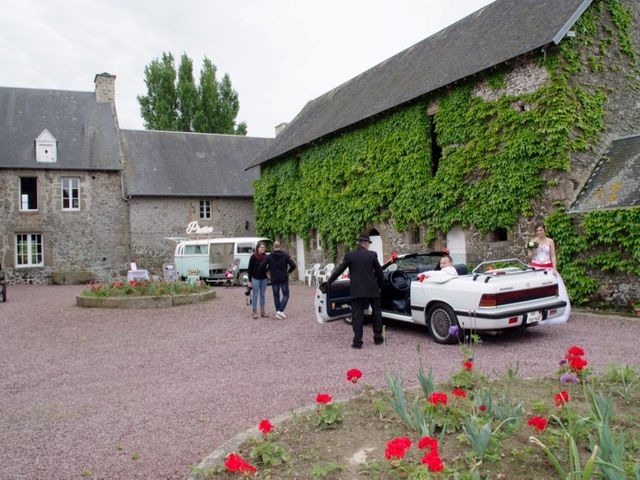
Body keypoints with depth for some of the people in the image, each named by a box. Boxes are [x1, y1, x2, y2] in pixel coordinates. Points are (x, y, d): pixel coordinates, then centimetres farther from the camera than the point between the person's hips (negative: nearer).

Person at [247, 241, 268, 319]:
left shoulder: (266, 257, 1)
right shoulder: (253, 257, -8)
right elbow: (250, 269, -6)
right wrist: (249, 281, -9)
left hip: (264, 278, 4)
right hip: (255, 278, -3)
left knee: (262, 295, 10)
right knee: (255, 295, 1)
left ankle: (262, 311, 18)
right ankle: (254, 311, 10)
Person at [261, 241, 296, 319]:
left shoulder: (269, 256, -3)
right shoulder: (285, 255, -5)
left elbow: (262, 267, -4)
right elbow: (293, 265, -9)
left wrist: (268, 271, 14)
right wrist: (288, 272, 7)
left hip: (274, 279, 1)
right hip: (284, 278, -1)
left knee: (276, 296, 11)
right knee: (285, 295, 6)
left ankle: (278, 312, 10)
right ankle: (280, 310, -9)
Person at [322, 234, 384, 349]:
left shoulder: (349, 255, 0)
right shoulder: (372, 255, -2)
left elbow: (338, 271, 3)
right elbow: (379, 272, 2)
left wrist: (328, 283, 13)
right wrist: (379, 286, 17)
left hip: (356, 290, 0)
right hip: (372, 289, 0)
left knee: (357, 315, 4)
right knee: (376, 313, 15)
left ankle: (357, 342, 2)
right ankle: (378, 338, 21)